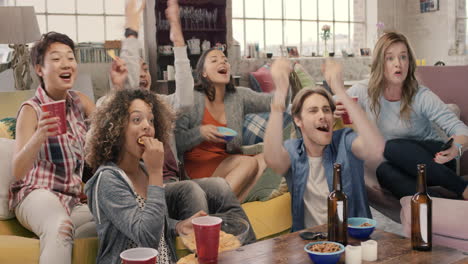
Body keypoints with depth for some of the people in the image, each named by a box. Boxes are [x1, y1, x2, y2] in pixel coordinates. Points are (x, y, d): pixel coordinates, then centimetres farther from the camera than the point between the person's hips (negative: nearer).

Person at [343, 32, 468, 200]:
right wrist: (337, 112, -21)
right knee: (384, 170, -34)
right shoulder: (364, 92, -5)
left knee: (394, 147, -33)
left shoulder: (422, 97, -13)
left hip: (433, 161, -2)